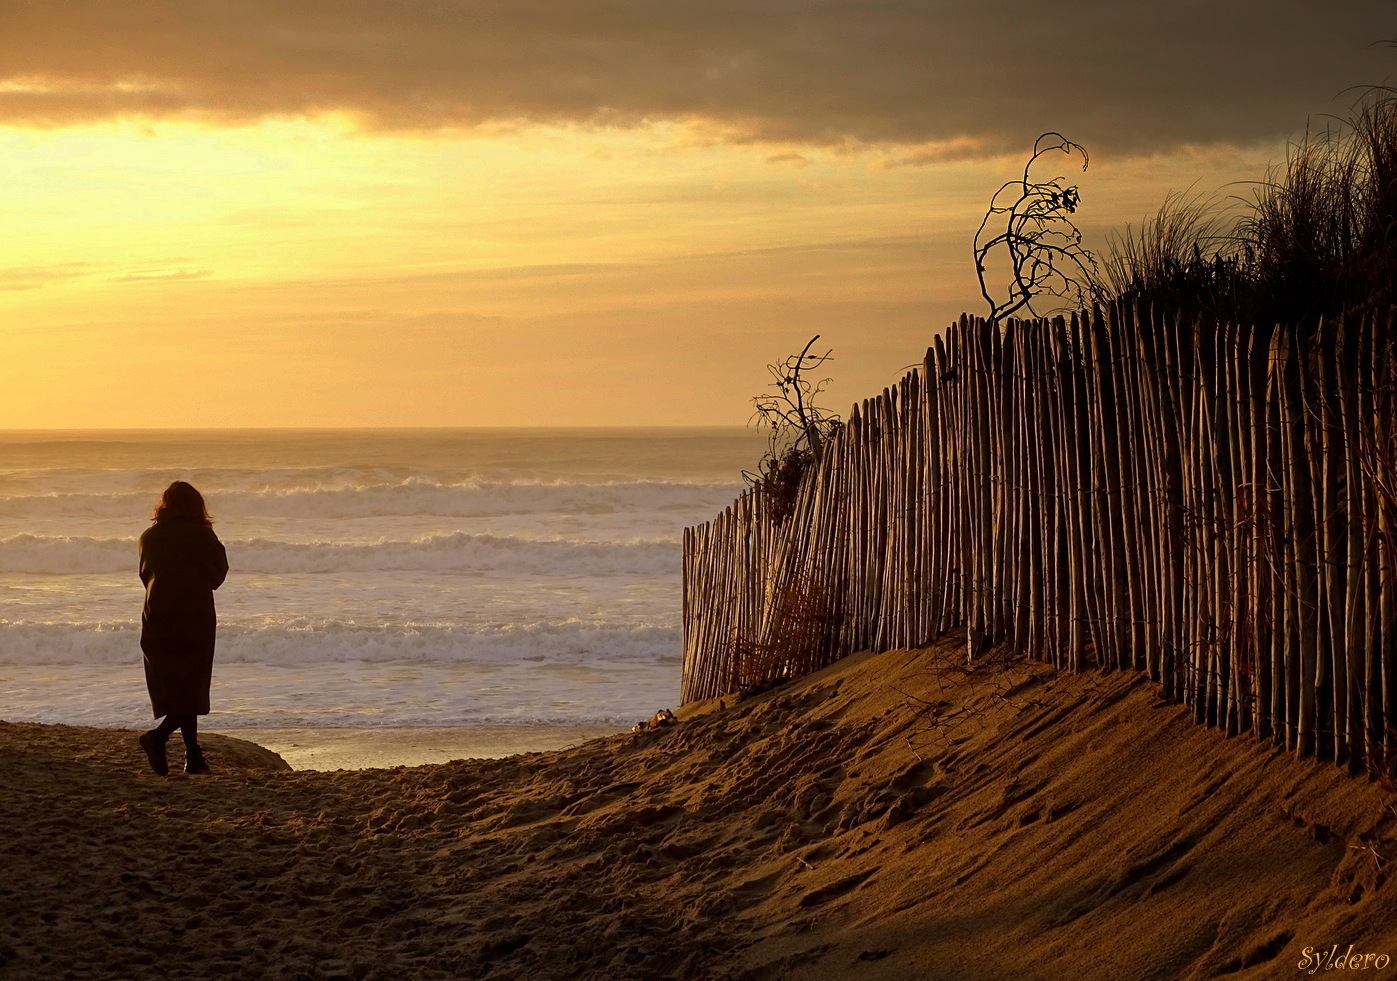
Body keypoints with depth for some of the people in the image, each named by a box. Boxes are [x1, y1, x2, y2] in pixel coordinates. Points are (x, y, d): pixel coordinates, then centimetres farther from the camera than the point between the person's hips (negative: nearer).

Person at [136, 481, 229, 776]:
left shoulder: (149, 537, 4)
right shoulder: (203, 536, -5)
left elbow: (146, 575, 13)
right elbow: (218, 574, 3)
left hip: (157, 621, 3)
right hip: (197, 619, -3)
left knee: (174, 688, 10)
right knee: (192, 688, 1)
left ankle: (194, 756, 10)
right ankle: (158, 736, -21)